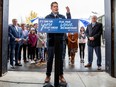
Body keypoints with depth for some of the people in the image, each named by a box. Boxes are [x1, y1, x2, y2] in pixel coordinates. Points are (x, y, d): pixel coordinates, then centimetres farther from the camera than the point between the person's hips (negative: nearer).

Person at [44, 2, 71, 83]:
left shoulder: (62, 17, 10)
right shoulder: (47, 17, 5)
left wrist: (68, 13, -11)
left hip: (60, 40, 2)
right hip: (51, 40, -1)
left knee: (60, 58, 7)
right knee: (50, 58, 3)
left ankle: (61, 75, 16)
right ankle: (48, 75, 13)